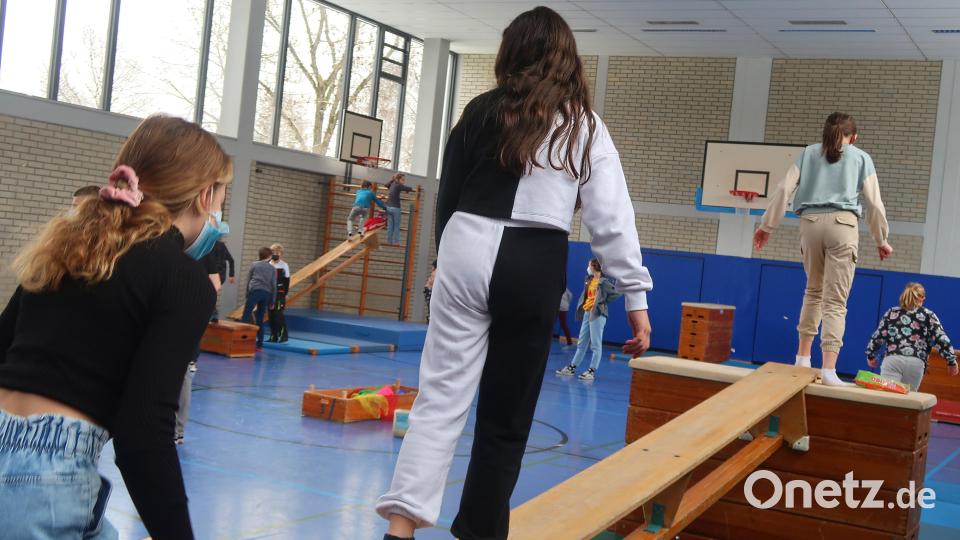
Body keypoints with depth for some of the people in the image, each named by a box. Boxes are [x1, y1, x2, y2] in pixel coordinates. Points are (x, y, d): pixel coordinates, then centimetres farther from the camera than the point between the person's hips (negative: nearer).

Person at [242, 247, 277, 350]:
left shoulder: (254, 265, 12)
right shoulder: (272, 268, 15)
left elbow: (248, 280, 11)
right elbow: (274, 285, 12)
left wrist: (247, 294, 16)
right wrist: (272, 301, 15)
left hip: (255, 291, -2)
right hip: (266, 293, 2)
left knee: (246, 316, -4)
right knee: (260, 320, 7)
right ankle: (259, 344, 4)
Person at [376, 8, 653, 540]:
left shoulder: (483, 111, 8)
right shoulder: (586, 127, 7)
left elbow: (448, 196, 13)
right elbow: (613, 220, 1)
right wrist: (636, 296, 3)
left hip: (468, 250, 0)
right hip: (535, 266, 0)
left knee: (442, 394, 0)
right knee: (506, 415, 10)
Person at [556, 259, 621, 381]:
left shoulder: (604, 282, -11)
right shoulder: (589, 280, 12)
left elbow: (617, 293, -15)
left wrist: (604, 301, -9)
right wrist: (582, 305, 10)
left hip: (597, 314, -9)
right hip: (587, 312, 9)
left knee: (595, 344, -4)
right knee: (581, 343, 14)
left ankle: (592, 371, -2)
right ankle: (572, 367, 19)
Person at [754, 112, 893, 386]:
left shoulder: (809, 152, 17)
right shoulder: (861, 157, 14)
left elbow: (783, 189, 7)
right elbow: (874, 202, 10)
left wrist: (767, 226, 10)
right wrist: (881, 240, 19)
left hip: (810, 223, 2)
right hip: (842, 224, -2)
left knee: (813, 291, 20)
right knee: (835, 300, -4)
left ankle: (803, 356, 18)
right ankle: (828, 370, -11)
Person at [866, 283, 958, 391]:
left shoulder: (891, 313, 17)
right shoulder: (928, 315, 14)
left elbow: (878, 336, 16)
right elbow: (941, 338, 6)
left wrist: (871, 355, 28)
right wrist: (952, 361, 9)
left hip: (892, 360, 0)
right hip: (916, 363, 0)